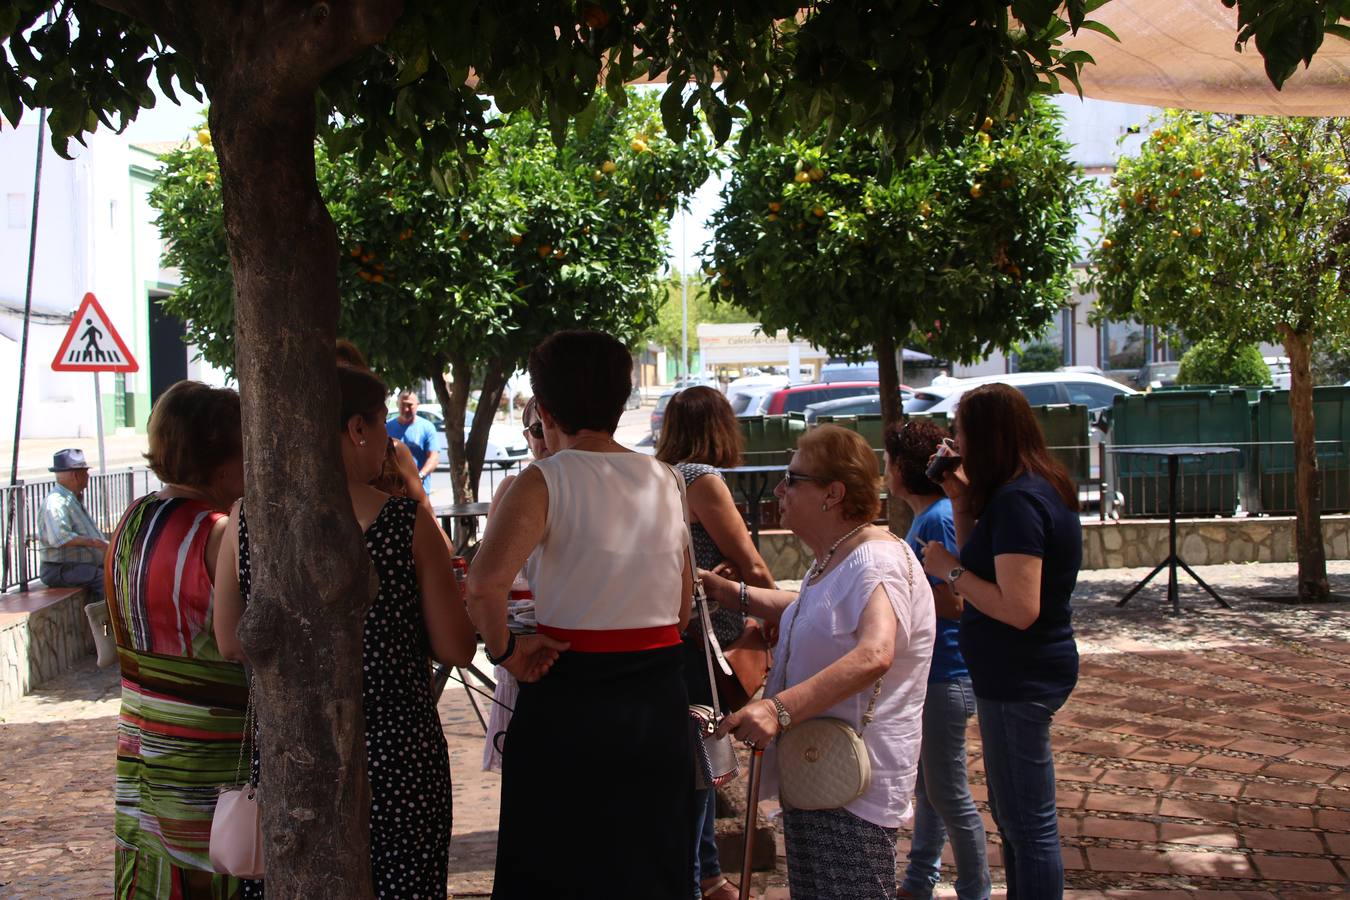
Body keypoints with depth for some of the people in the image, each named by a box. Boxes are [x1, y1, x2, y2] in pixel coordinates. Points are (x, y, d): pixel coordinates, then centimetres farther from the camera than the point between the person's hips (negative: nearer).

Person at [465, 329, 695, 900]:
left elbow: (485, 581, -27)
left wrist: (503, 650, -12)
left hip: (569, 696, -4)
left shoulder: (546, 481, -11)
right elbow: (683, 607, 9)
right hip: (658, 697, 5)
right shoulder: (666, 481, 5)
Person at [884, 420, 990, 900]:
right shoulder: (928, 516, 10)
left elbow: (953, 601, -24)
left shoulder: (937, 519, -20)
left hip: (945, 676, -10)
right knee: (926, 787, 20)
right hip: (927, 671, 10)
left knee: (948, 795, 1)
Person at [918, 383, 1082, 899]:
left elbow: (1019, 609, -28)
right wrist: (962, 504, 5)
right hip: (1019, 674, 11)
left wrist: (949, 569, -18)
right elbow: (984, 568, 16)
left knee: (1028, 826, 1)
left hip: (1019, 678, -11)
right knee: (1015, 818, 21)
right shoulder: (1038, 489, 9)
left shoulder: (1018, 502, -22)